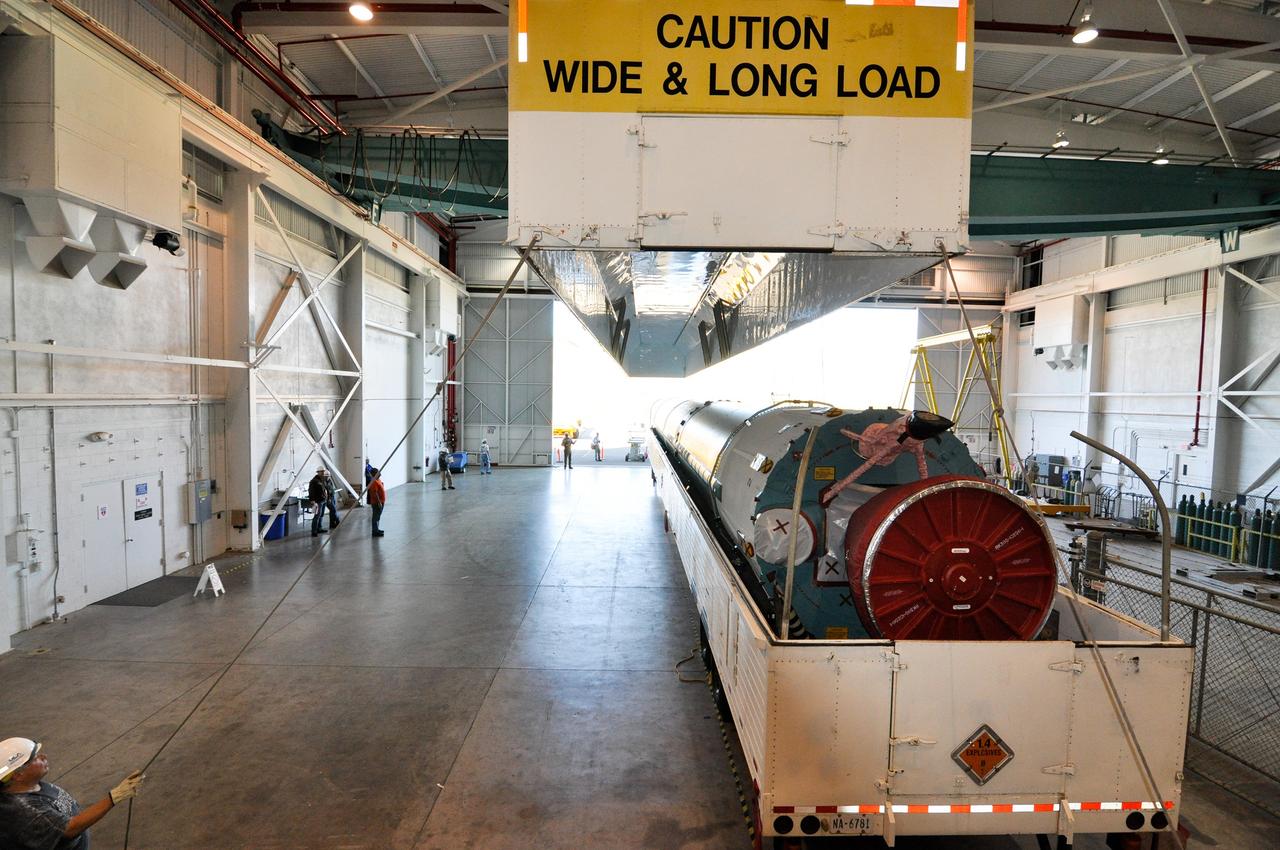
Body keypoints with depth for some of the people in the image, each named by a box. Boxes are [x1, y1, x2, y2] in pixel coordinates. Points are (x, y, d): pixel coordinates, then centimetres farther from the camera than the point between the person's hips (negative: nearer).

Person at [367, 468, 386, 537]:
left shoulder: (378, 480, 11)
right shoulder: (374, 482, -20)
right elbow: (375, 493, -24)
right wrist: (379, 502, -24)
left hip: (380, 502, 10)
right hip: (376, 503, -10)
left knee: (378, 516, 18)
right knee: (376, 516, -2)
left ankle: (376, 529, 29)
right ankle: (375, 531, 4)